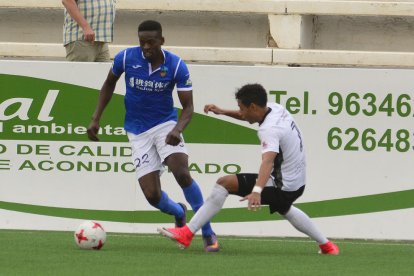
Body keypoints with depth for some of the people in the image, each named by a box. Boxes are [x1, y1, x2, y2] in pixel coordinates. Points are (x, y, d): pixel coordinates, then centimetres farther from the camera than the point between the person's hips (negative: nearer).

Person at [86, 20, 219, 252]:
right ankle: (179, 213, 29)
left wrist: (178, 129, -33)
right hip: (138, 132, 2)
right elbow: (109, 83, 11)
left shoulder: (176, 66, -14)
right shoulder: (126, 58, -10)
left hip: (165, 124, -2)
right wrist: (96, 118, 5)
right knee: (152, 196, -9)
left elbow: (188, 106, -12)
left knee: (182, 174, -27)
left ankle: (208, 234, -12)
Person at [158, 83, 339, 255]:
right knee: (283, 209, 42)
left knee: (224, 183, -14)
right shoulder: (276, 109, 0)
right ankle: (327, 246, 47)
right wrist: (223, 112, 10)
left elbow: (268, 161, -46)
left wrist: (257, 191, -61)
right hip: (297, 182, 9)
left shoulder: (270, 130, -27)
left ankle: (187, 233, -16)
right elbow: (249, 116, 23)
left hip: (282, 187, -9)